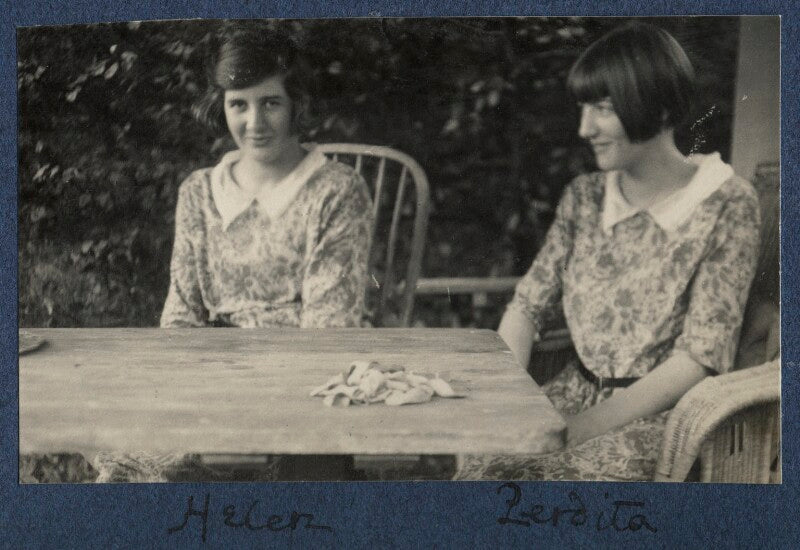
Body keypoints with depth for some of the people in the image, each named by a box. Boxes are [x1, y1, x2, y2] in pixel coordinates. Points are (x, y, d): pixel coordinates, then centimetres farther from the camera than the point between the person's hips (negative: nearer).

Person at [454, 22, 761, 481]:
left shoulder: (727, 205, -7)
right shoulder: (584, 197, 10)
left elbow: (700, 357, -13)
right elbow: (527, 307, 10)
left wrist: (585, 427, -18)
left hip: (668, 414, -5)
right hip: (580, 391, 5)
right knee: (482, 458, -24)